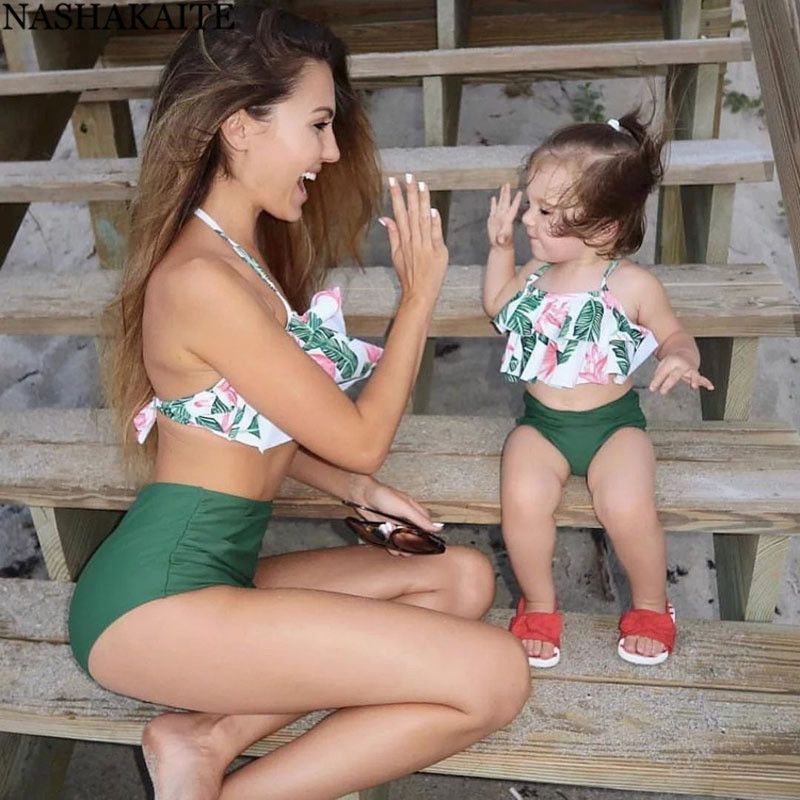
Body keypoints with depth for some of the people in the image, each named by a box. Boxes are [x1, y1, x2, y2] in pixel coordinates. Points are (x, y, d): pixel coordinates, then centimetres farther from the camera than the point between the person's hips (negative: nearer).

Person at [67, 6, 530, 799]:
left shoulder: (248, 248, 12)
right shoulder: (201, 279, -18)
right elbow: (359, 438, -12)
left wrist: (364, 494, 5)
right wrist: (420, 291, -4)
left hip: (215, 571, 10)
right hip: (159, 597, -10)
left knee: (463, 576, 7)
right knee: (494, 676, -15)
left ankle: (211, 736, -1)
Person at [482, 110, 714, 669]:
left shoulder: (632, 285, -10)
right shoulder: (535, 275, 3)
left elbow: (675, 335, 5)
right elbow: (497, 309, 24)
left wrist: (681, 360, -19)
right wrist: (500, 247, 12)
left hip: (614, 422, -3)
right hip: (541, 423, 3)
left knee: (628, 508, -28)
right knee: (523, 500, -26)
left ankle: (651, 605, 6)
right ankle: (539, 605, 3)